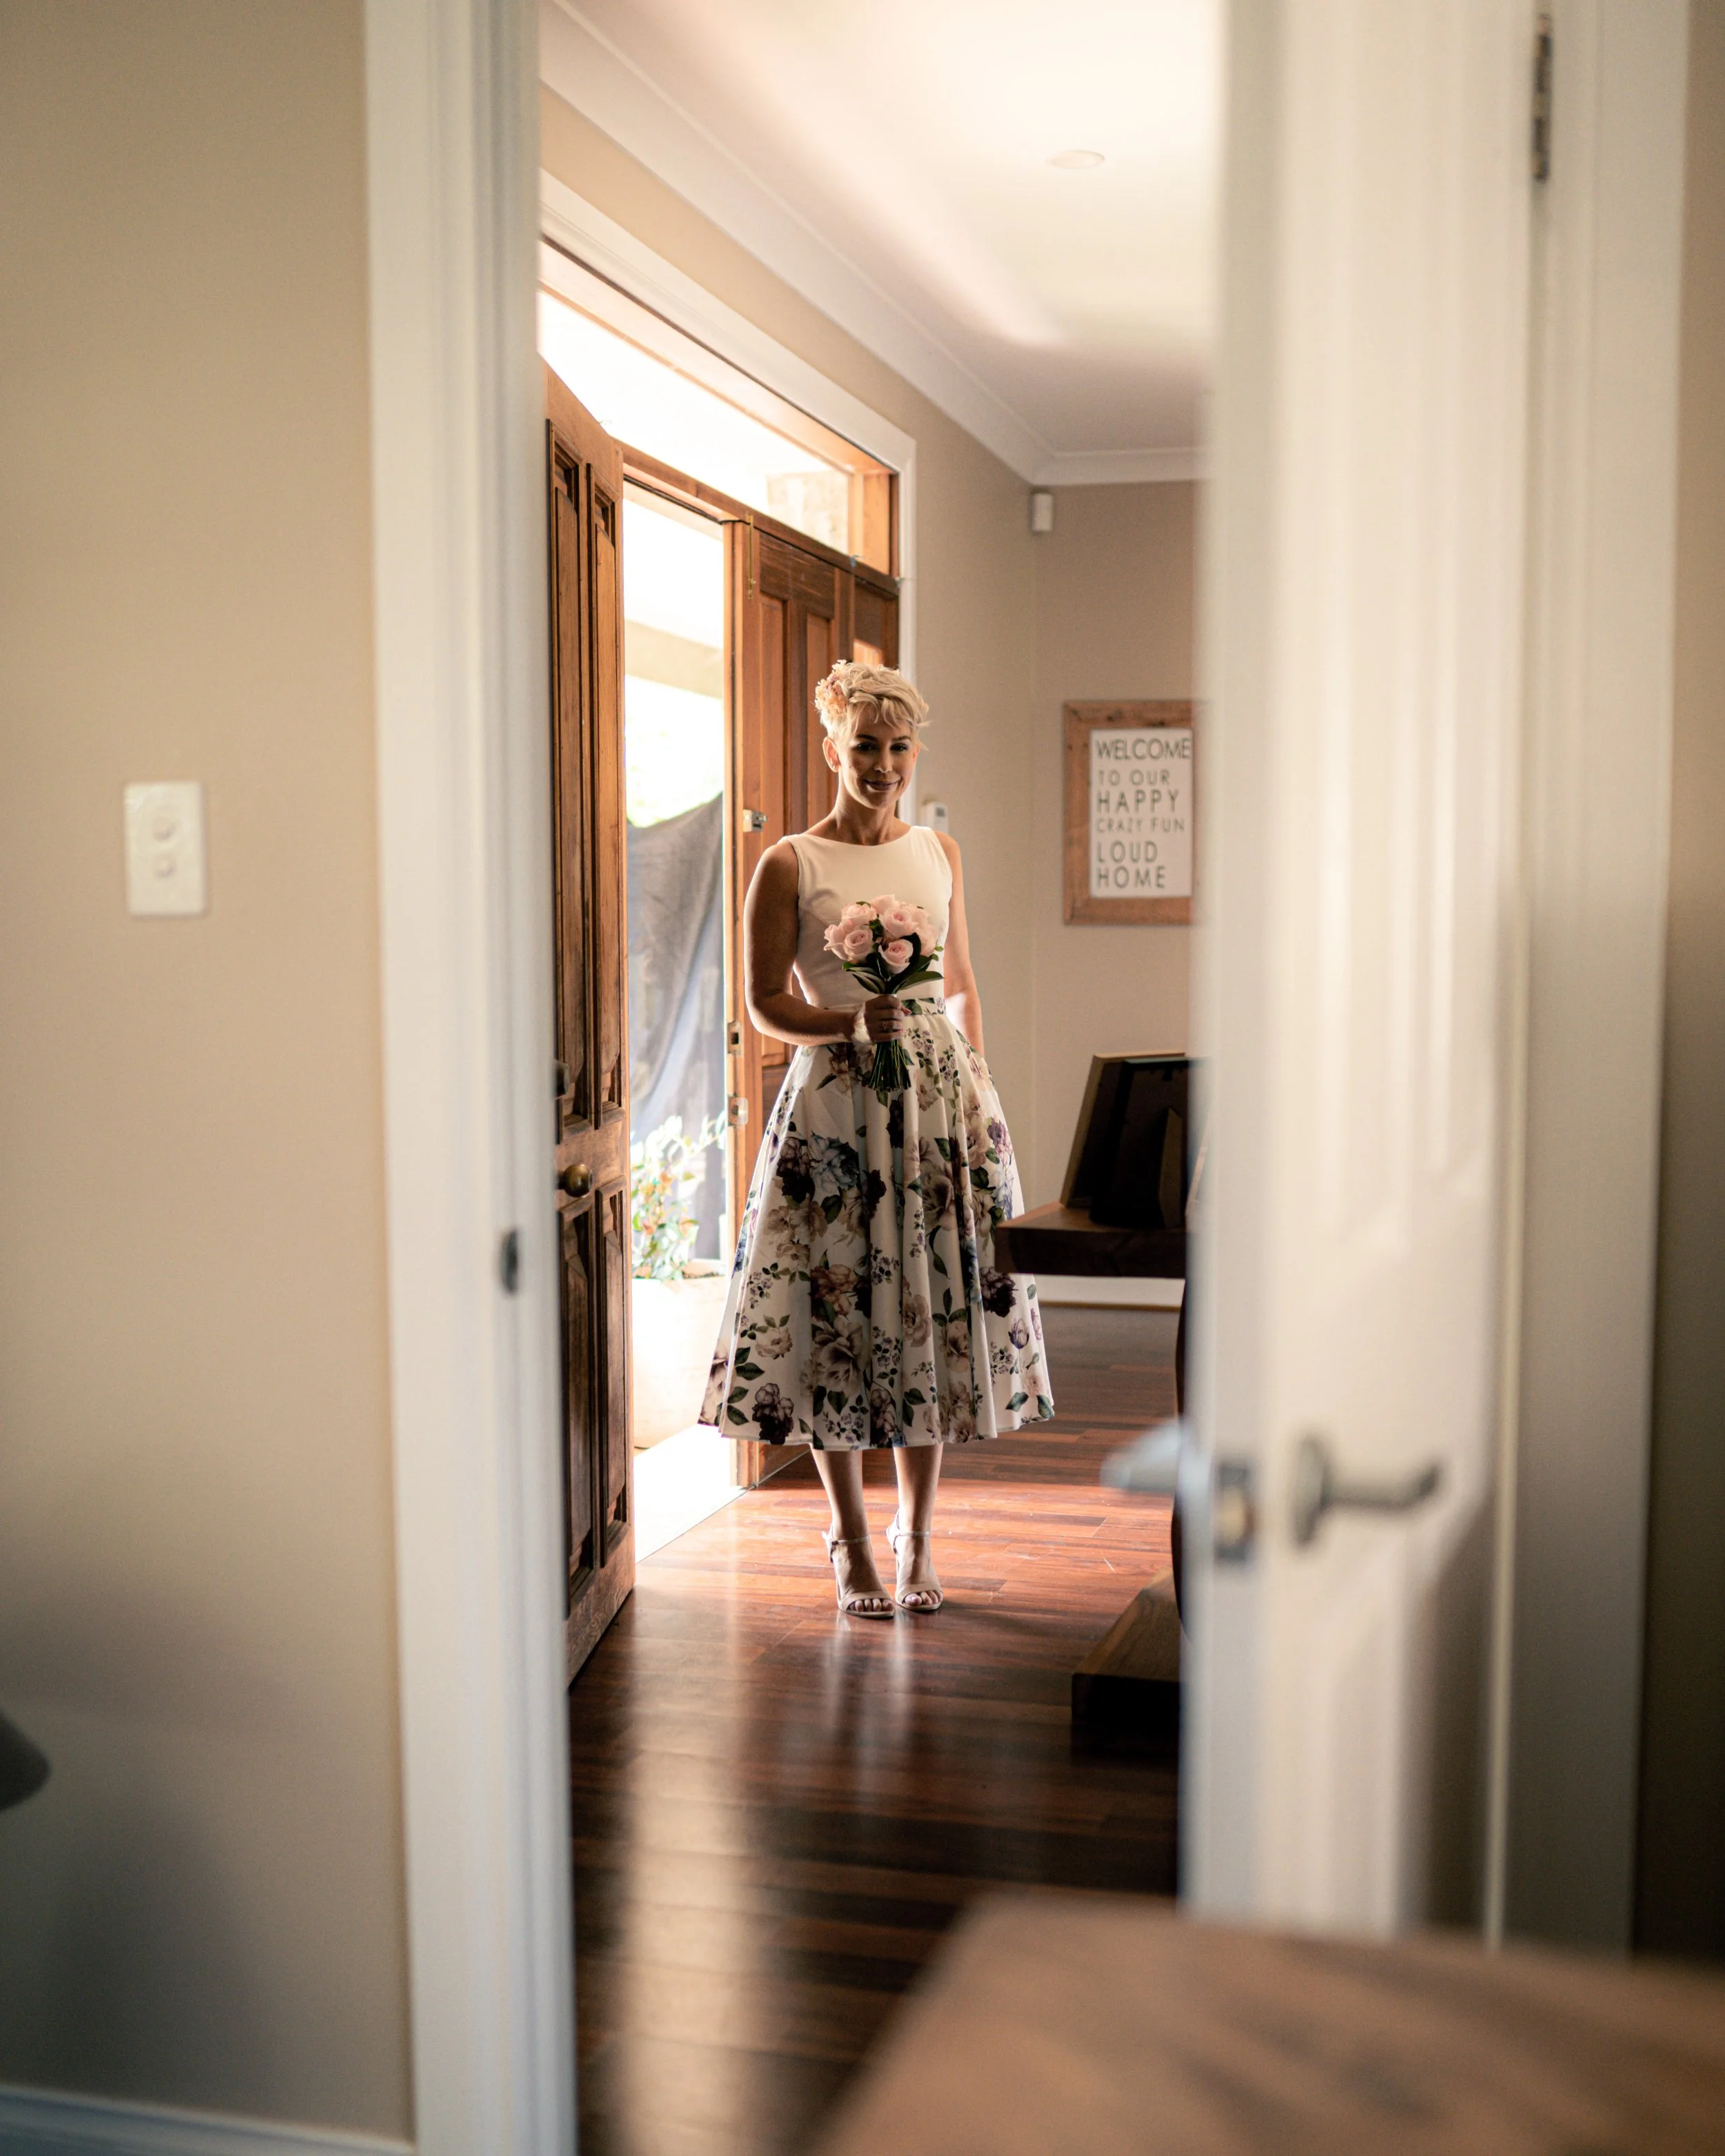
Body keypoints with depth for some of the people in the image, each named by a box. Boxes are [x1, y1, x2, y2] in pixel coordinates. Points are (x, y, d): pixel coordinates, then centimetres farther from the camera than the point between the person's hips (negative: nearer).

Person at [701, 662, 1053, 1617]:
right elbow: (766, 1003, -2)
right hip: (835, 1099, -3)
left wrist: (976, 1080, 7)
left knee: (939, 1305, 4)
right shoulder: (789, 865, -2)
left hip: (942, 1090, 4)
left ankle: (916, 1538, 19)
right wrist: (851, 1024, -17)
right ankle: (852, 1543, 17)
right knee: (836, 1310, 0)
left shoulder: (940, 852, 11)